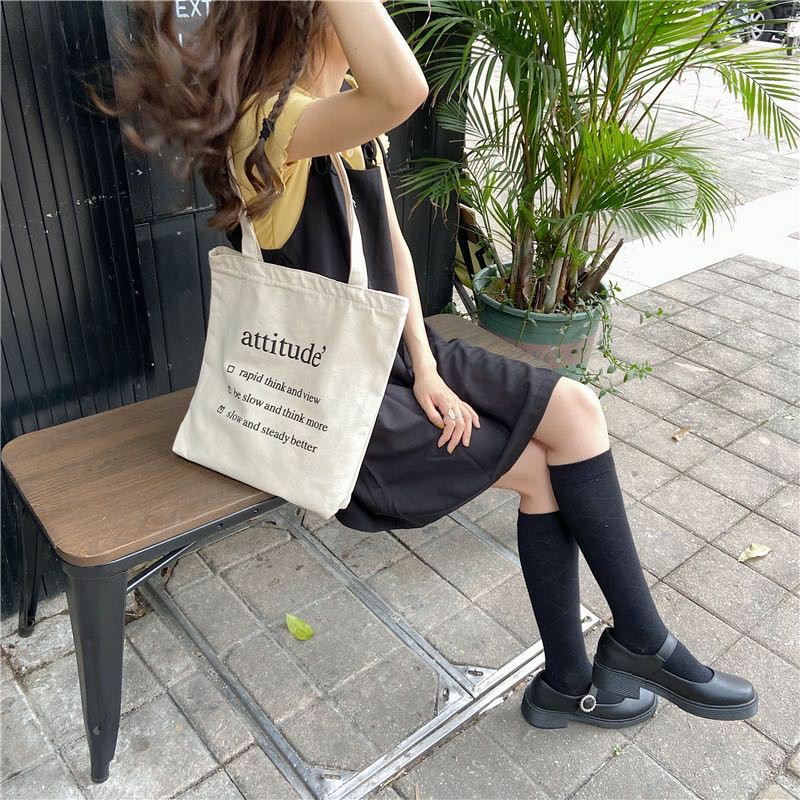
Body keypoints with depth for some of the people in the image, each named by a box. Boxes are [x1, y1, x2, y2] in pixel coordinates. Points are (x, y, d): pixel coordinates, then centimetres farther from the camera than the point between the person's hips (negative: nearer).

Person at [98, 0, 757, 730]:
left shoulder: (348, 110, 7)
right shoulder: (265, 123, -22)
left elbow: (393, 246, 6)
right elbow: (402, 92, -43)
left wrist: (426, 367, -3)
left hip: (392, 349, 8)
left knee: (576, 410, -5)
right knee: (543, 468, -9)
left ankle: (569, 681, 5)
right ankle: (643, 643, 16)